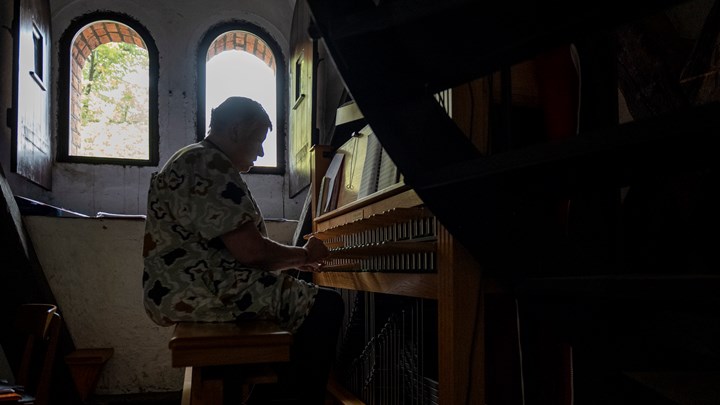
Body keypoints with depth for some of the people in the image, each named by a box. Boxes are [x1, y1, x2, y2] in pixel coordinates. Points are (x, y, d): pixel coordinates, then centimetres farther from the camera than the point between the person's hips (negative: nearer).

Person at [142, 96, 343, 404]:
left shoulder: (194, 161, 21)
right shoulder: (212, 168, -14)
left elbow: (238, 246, 25)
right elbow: (251, 251, -21)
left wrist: (294, 260, 19)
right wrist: (303, 255, -3)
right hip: (196, 290, -11)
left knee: (303, 296, 23)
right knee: (325, 306, -16)